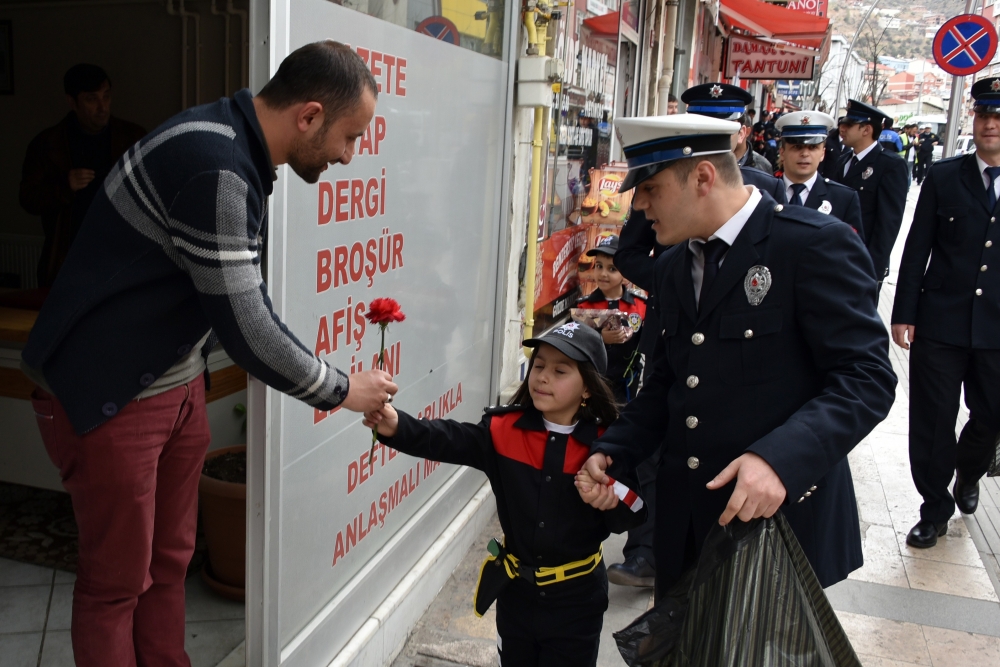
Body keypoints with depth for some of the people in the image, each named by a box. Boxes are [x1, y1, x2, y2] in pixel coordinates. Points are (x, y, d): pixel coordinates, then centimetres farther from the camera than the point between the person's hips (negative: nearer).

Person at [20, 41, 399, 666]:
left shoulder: (237, 150, 3)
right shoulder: (213, 166, -27)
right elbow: (244, 326, -26)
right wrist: (341, 390, -12)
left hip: (179, 385, 9)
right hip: (109, 399, -9)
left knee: (170, 560, 17)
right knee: (118, 580, 7)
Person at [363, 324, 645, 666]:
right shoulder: (506, 429, -10)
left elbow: (634, 513, -11)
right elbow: (448, 440, -22)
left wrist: (614, 500, -33)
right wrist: (398, 426, -39)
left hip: (575, 598, -2)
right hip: (516, 589, 3)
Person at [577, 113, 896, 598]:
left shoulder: (816, 244, -13)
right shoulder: (672, 267, 11)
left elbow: (866, 377, -17)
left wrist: (780, 458, -31)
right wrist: (613, 449, 0)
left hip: (781, 517, -6)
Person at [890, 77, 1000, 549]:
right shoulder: (943, 177, 1)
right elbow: (917, 250, 0)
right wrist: (903, 314, -4)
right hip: (940, 321, -1)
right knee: (933, 419, 4)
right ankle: (935, 509, 20)